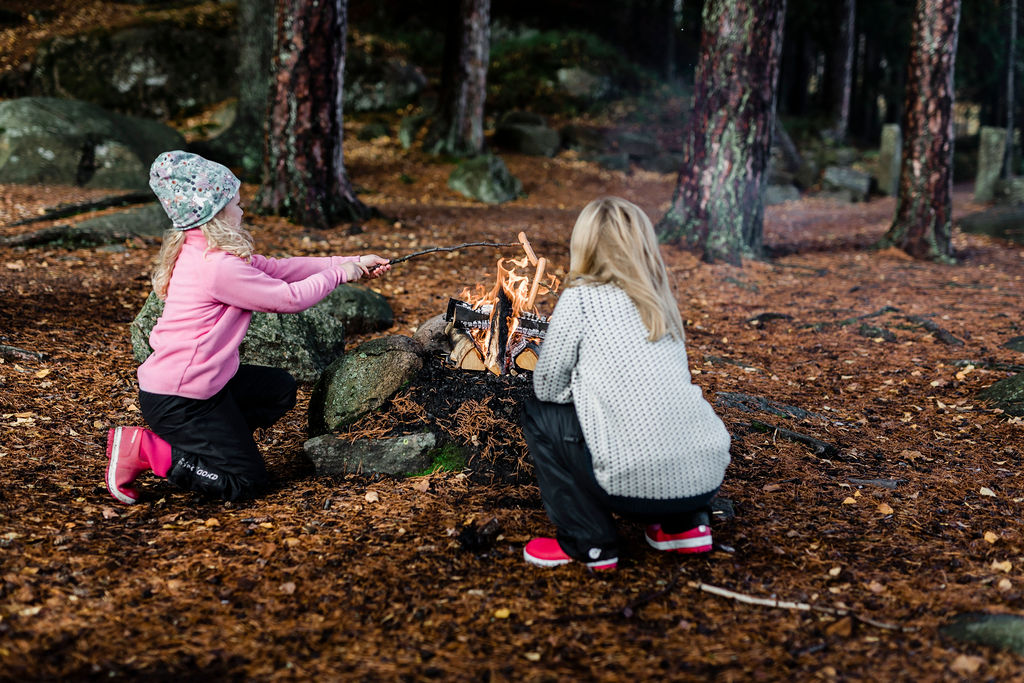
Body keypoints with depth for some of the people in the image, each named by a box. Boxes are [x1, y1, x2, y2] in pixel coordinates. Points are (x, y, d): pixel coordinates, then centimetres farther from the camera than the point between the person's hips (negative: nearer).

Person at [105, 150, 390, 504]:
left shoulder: (199, 251, 5)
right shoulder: (219, 267, -25)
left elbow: (274, 267, 8)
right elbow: (289, 298, -17)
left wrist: (352, 262, 7)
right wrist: (339, 273, -1)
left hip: (201, 379, 10)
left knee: (280, 389, 21)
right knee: (247, 481, -1)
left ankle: (193, 440, 14)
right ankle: (143, 449, -3)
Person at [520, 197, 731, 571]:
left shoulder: (580, 298, -1)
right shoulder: (662, 302, 16)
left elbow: (547, 385, 4)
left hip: (640, 482, -6)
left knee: (538, 414, 13)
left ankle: (588, 542, 10)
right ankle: (686, 524, 21)